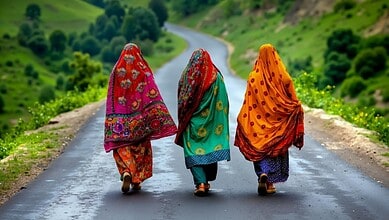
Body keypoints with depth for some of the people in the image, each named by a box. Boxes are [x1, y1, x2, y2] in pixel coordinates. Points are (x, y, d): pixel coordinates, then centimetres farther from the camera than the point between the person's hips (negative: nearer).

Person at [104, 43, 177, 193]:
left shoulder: (116, 71, 1)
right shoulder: (144, 71, -2)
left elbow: (111, 96, 2)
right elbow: (152, 94, -9)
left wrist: (112, 120, 8)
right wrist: (158, 118, -10)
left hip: (121, 117, 0)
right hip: (140, 117, 0)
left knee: (121, 146, 4)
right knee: (140, 146, 11)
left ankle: (126, 173, -20)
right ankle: (137, 180, 13)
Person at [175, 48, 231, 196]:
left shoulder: (186, 76, -3)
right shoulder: (216, 77, -4)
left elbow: (181, 101, 2)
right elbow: (223, 102, -3)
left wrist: (183, 120, 12)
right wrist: (221, 121, 5)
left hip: (192, 120, -1)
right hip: (210, 120, 1)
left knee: (193, 151, 1)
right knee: (211, 148, 13)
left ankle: (200, 183, -12)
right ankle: (207, 182, 20)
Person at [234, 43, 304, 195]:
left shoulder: (253, 77, -4)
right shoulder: (282, 76, -6)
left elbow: (248, 102, -3)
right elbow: (292, 99, -1)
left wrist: (243, 120, 3)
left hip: (258, 121, 0)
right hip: (278, 120, 0)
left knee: (259, 149, 12)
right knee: (276, 149, 7)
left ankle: (262, 174, -8)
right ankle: (269, 183, -2)